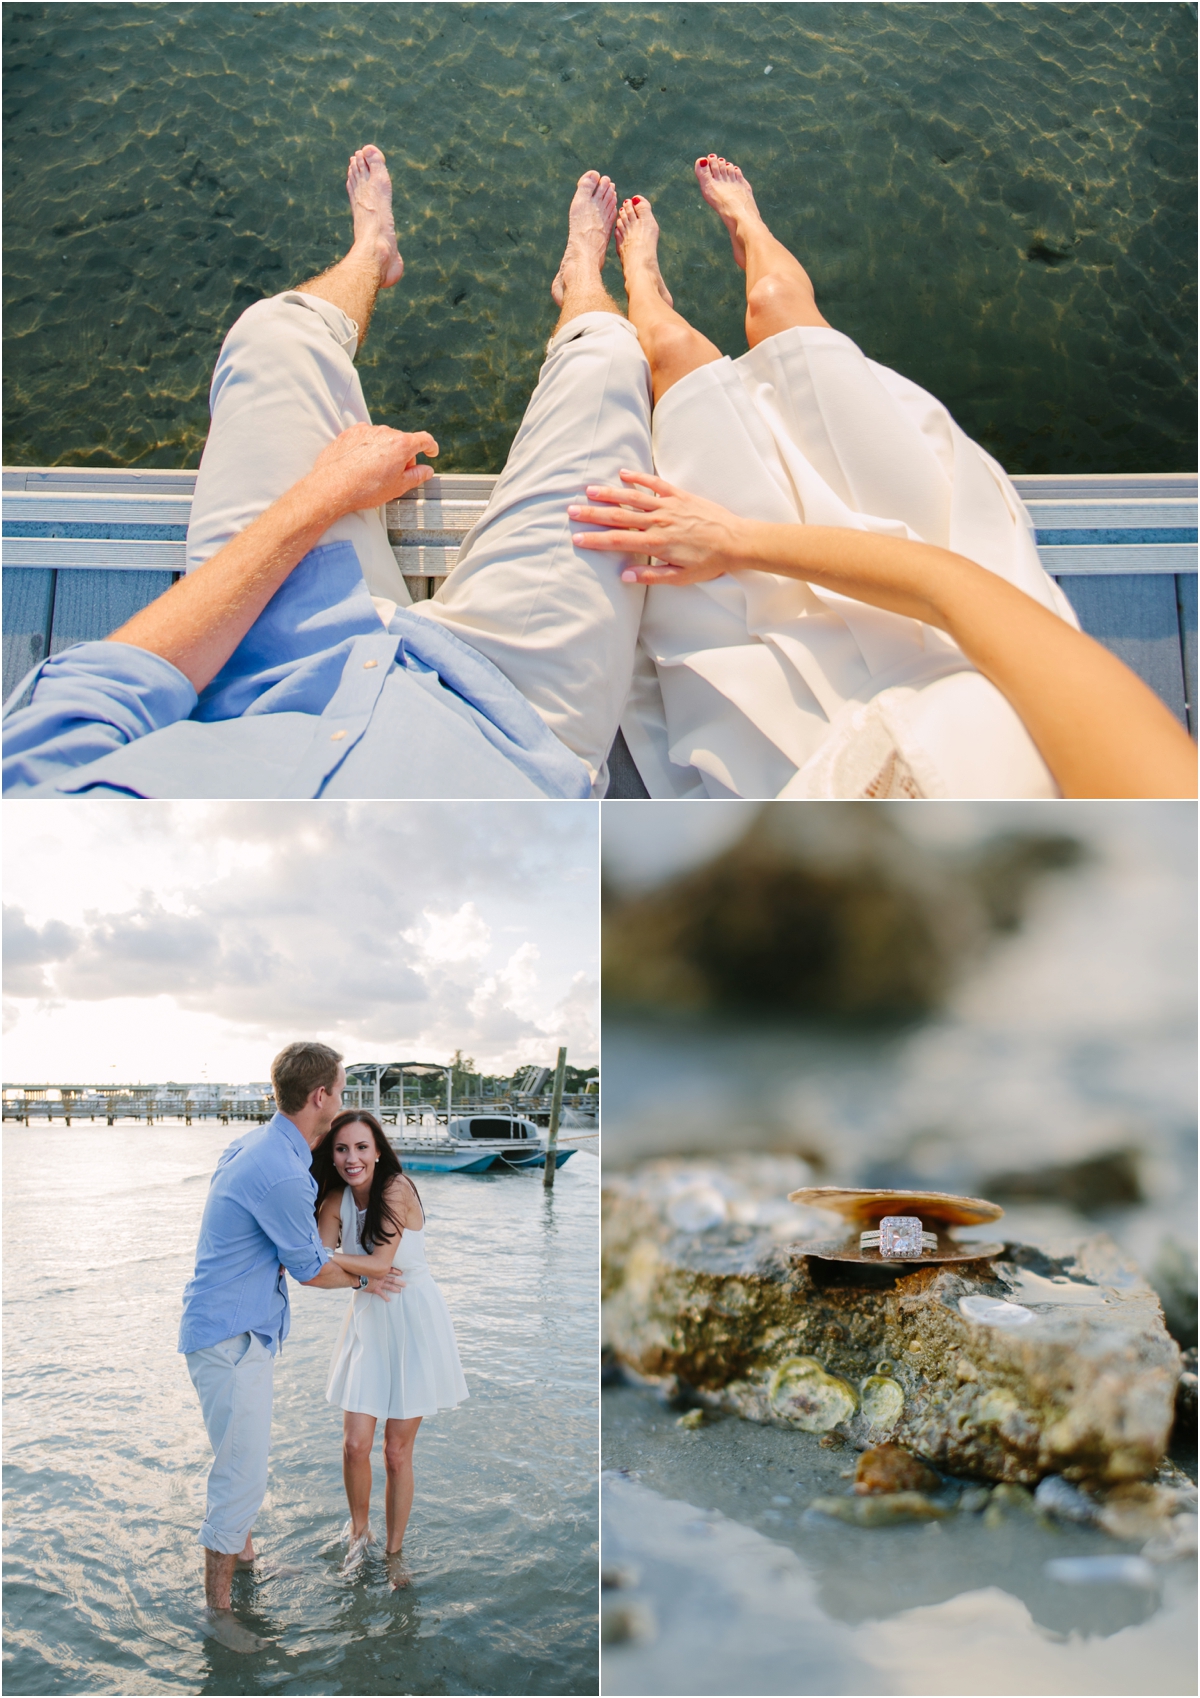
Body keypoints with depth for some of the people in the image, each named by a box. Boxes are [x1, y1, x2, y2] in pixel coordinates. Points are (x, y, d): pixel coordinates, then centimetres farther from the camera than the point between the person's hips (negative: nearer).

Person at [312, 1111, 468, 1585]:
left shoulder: (397, 1190, -19)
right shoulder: (336, 1200, -2)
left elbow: (378, 1263, -23)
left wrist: (324, 1256, -19)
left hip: (412, 1321, -4)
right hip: (368, 1320, 4)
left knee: (397, 1452, 5)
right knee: (355, 1443, -1)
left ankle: (394, 1552, 26)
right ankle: (359, 1530, 29)